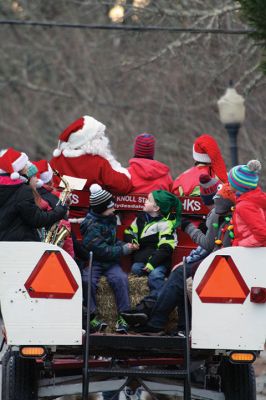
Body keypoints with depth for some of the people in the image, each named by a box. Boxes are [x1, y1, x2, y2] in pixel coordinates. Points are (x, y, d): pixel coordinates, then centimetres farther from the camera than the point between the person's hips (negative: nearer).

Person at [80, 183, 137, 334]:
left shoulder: (111, 219, 9)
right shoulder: (91, 225, -14)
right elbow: (102, 250, -20)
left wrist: (125, 245, 3)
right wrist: (123, 250, -15)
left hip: (110, 262, 5)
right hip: (93, 261, -5)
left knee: (120, 279, -25)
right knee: (88, 281, -33)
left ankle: (123, 317, -24)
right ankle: (93, 317, -25)